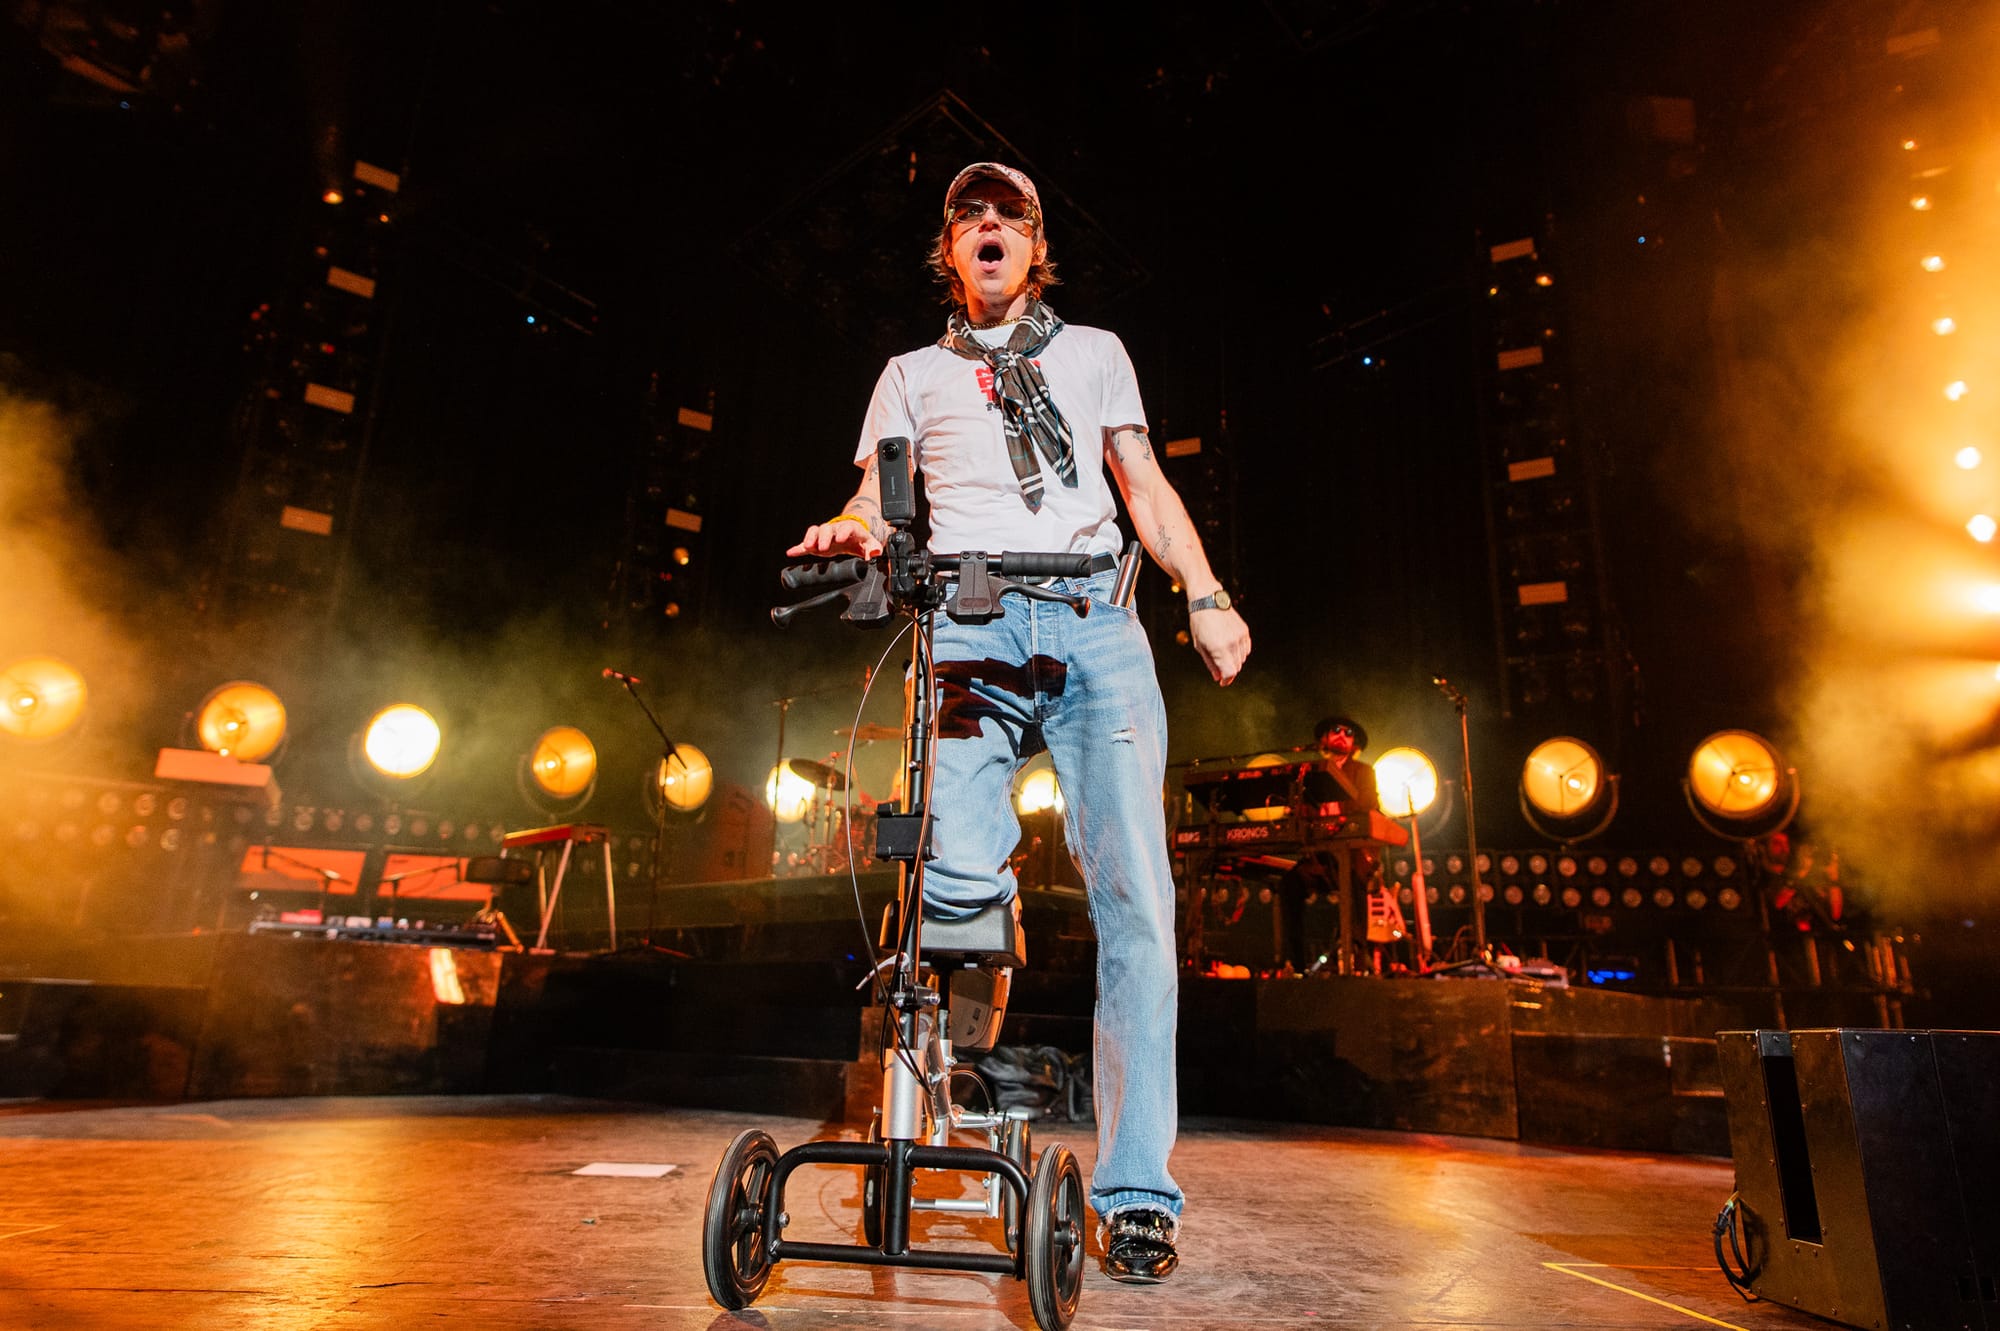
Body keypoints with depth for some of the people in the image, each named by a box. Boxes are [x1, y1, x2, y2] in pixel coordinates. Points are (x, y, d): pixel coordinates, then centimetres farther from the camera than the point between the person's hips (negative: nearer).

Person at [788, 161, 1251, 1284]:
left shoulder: (1093, 350, 28)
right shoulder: (914, 374, 27)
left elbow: (1146, 485, 19)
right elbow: (877, 501, 17)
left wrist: (1207, 596, 3)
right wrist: (855, 528, -9)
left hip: (1094, 623, 1)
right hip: (971, 632, 0)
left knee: (1135, 897, -11)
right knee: (954, 877, -23)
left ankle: (1137, 1194, -2)